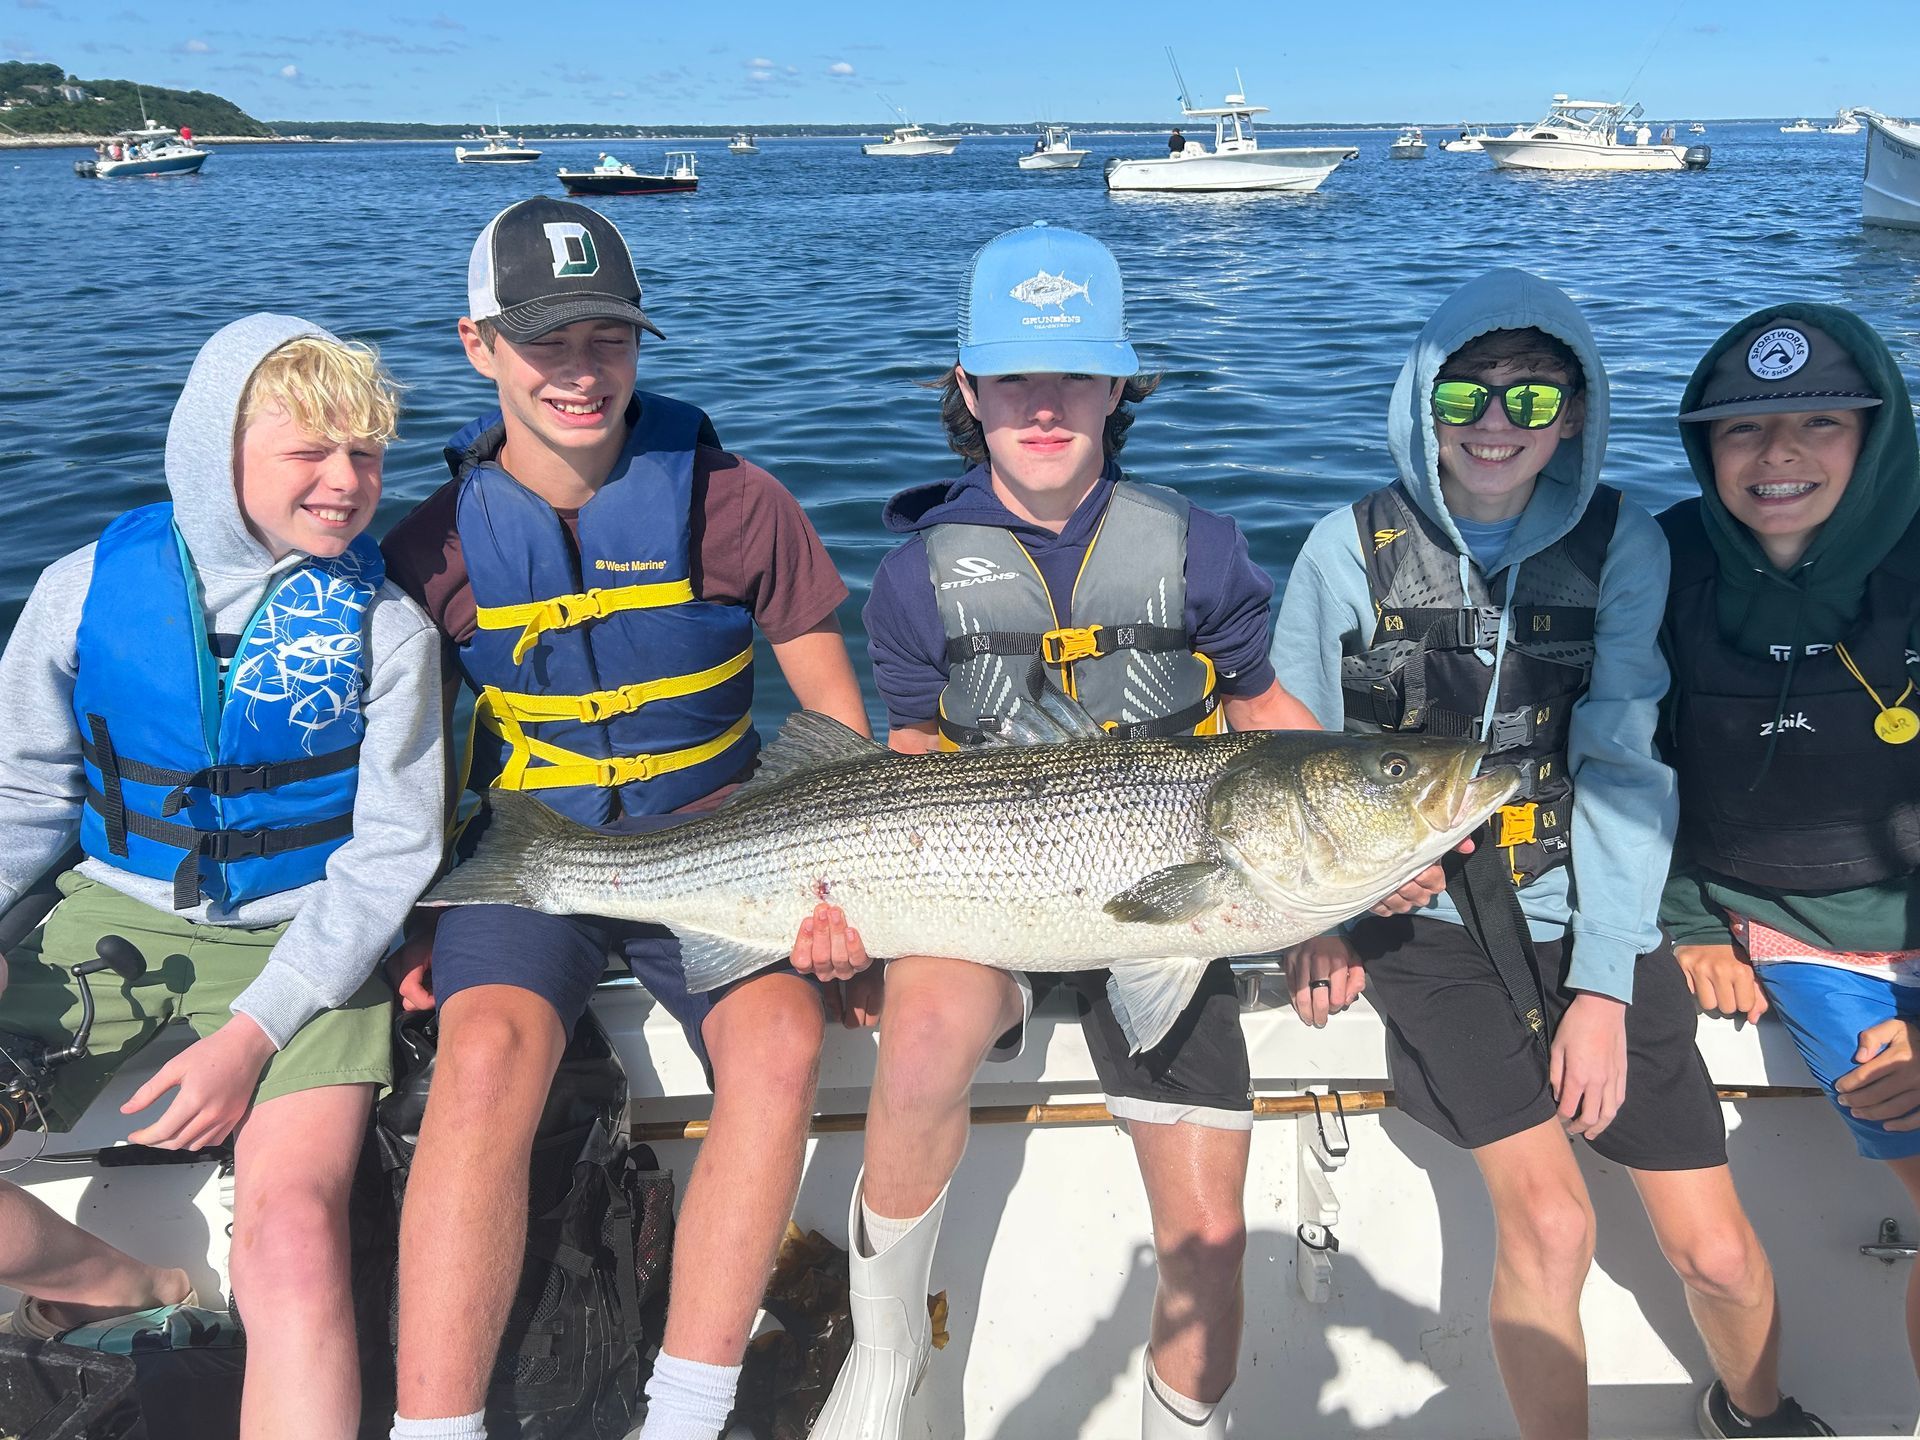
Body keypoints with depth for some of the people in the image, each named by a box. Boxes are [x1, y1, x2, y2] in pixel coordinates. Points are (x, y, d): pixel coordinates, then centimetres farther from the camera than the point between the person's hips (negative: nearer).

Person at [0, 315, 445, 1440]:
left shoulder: (386, 627, -7)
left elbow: (388, 857, -6)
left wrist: (255, 1031, -16)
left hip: (302, 943, -2)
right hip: (113, 922, 3)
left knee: (293, 1231, -25)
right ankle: (140, 1286, 10)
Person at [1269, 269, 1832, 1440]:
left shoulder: (1622, 545, -2)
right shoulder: (1352, 549, -5)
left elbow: (1625, 764, -8)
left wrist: (1602, 983, -14)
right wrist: (1318, 923, -11)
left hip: (1593, 921, 2)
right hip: (1425, 918, -1)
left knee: (1717, 1251, 5)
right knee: (1551, 1224, -16)